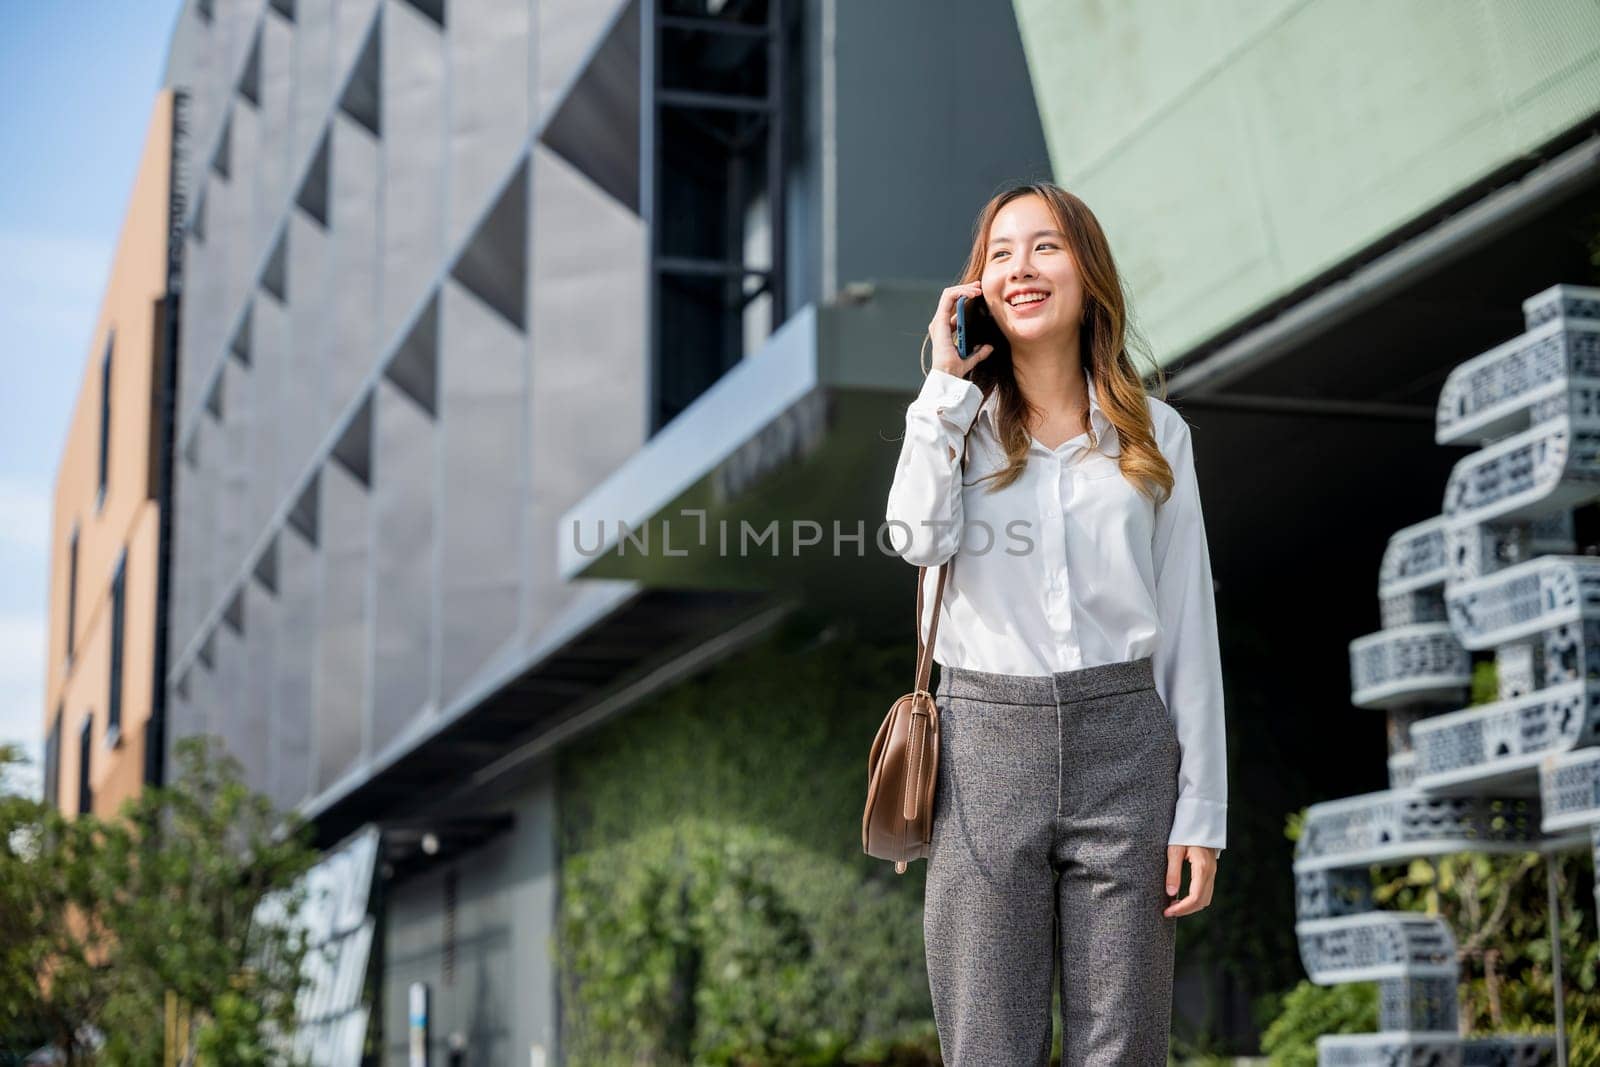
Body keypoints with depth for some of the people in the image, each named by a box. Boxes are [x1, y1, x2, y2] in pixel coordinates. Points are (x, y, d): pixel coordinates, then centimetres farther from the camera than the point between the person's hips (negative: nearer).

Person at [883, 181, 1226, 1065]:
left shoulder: (1154, 434, 8)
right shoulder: (959, 422, 9)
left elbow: (1188, 626, 6)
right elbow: (919, 537, -13)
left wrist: (1201, 812, 1)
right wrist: (948, 383, -5)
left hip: (1123, 743, 0)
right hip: (985, 743, 0)